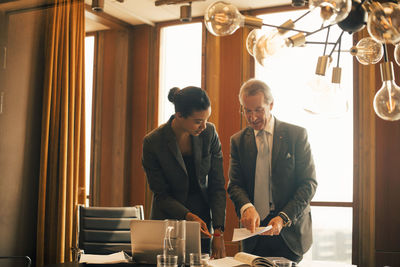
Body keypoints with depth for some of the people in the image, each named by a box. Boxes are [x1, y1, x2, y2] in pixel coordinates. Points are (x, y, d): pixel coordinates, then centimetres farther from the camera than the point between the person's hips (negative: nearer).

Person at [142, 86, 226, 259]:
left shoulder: (209, 133, -8)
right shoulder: (153, 142, -16)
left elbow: (218, 186, -6)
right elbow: (161, 195, -10)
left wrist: (218, 233, -12)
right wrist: (189, 216, -25)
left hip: (203, 222, 3)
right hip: (168, 222, -2)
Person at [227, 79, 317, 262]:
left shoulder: (297, 135, -2)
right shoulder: (238, 141, 7)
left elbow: (309, 183, -5)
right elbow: (235, 185, 2)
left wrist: (284, 217, -17)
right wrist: (246, 207, -21)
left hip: (290, 232, -2)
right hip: (254, 228, 2)